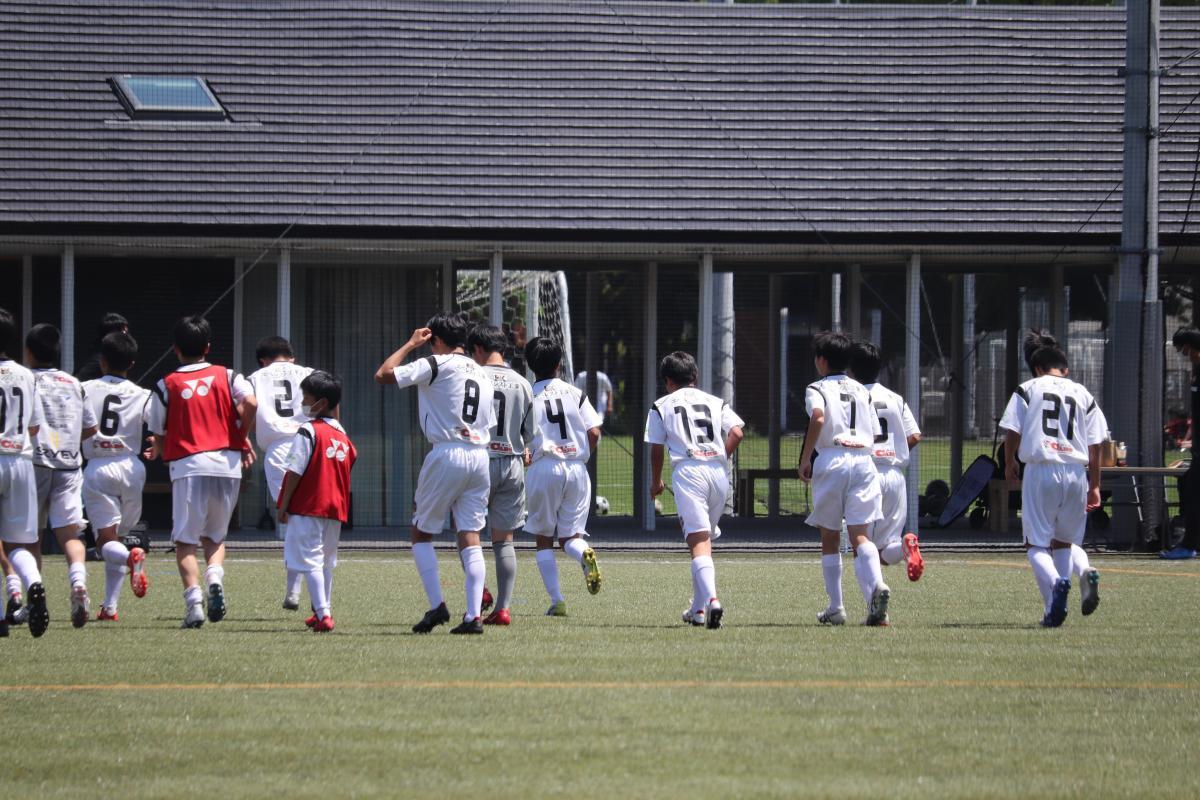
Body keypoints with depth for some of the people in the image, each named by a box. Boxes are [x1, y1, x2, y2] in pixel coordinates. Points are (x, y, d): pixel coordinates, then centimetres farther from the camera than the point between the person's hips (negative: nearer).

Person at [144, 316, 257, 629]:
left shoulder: (167, 386, 6)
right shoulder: (227, 377, 9)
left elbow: (158, 434, 8)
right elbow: (250, 403, -9)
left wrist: (159, 452, 31)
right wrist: (241, 438, 5)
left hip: (187, 465, -2)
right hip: (228, 463, 2)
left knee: (186, 541, 1)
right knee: (214, 536, 18)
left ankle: (194, 601, -17)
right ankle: (215, 578, -11)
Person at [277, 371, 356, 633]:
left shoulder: (308, 431, -12)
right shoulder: (342, 435, 11)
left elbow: (295, 471, -14)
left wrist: (284, 505, -9)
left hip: (307, 507, -7)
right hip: (335, 509, 7)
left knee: (310, 561, -7)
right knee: (326, 562, 19)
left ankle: (323, 614, -17)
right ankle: (324, 610, 29)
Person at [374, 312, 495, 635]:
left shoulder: (436, 365, -4)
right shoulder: (482, 374, 17)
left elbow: (383, 375, -6)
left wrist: (411, 344, 6)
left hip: (446, 454, -6)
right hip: (480, 456, 6)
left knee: (421, 533, 7)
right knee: (470, 539, 3)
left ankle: (437, 605, -5)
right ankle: (474, 615, -6)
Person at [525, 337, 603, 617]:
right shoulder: (576, 394, 7)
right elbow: (594, 433, 0)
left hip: (544, 468, -2)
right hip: (577, 468, 2)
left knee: (543, 539, 10)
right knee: (570, 536, 10)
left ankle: (557, 601, 1)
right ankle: (585, 554, -26)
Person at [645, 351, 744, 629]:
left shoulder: (662, 405, 12)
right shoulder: (716, 402, 18)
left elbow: (656, 448, 10)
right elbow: (736, 432, 3)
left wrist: (655, 482, 25)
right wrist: (720, 459, 16)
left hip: (687, 471, -4)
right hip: (718, 471, 4)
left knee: (698, 541, -12)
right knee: (704, 539, 17)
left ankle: (711, 598, -34)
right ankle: (698, 609, 20)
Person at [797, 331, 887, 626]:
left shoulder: (817, 389, 3)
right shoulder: (862, 391, 19)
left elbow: (818, 416, -18)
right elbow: (874, 433, 16)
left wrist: (805, 459, -11)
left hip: (831, 460, -3)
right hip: (863, 460, 3)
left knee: (830, 538, 10)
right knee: (860, 534, -6)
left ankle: (835, 608, 10)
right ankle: (876, 585, -34)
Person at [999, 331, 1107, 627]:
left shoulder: (1028, 390, 5)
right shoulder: (1083, 395, 12)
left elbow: (1012, 433, 2)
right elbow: (1095, 446, 9)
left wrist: (1009, 463, 20)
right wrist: (1095, 486, 14)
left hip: (1041, 471, -3)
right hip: (1077, 472, 3)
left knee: (1037, 543, 1)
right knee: (1065, 541, 19)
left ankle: (1056, 581, -28)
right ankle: (1085, 572, -12)